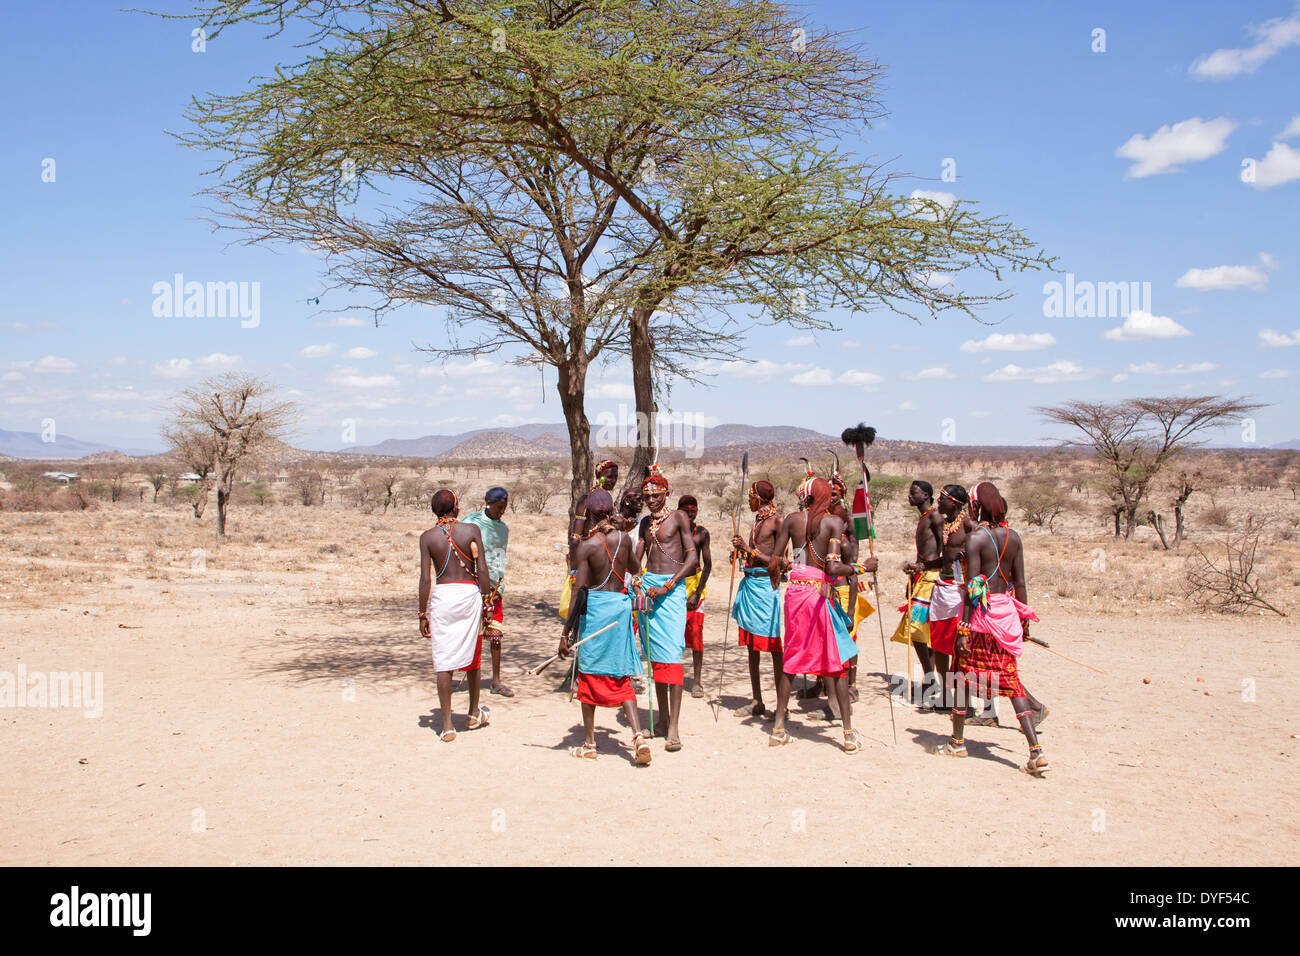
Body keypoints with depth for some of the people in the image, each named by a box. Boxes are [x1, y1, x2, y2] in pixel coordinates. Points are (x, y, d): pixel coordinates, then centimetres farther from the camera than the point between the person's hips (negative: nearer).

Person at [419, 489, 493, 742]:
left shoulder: (428, 537, -1)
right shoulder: (471, 530, -2)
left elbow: (425, 579, -3)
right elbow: (482, 569, -4)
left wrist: (423, 614, 3)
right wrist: (486, 602, 4)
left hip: (442, 596, -1)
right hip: (470, 593, 1)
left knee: (443, 662, 4)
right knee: (472, 657, 18)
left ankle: (447, 724, 2)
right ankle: (474, 714, 32)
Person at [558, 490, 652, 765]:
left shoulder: (586, 545, -11)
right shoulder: (624, 538, 1)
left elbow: (579, 592, -14)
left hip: (595, 607, -4)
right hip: (621, 604, 4)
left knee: (589, 675, 10)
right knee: (621, 678, 12)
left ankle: (589, 744, 17)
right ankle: (638, 735, -5)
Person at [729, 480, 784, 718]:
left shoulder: (776, 521, -9)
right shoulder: (758, 520, 16)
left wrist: (749, 550, -17)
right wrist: (740, 552, 5)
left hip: (765, 585, -9)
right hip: (749, 583, 9)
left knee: (772, 645, -6)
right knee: (752, 645, 11)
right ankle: (756, 702, 19)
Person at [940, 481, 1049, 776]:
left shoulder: (975, 537, -12)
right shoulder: (1013, 537, 5)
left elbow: (972, 585, -16)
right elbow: (1020, 582, 8)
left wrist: (965, 627, -14)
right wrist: (1024, 619, 16)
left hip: (982, 610, -5)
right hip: (1007, 612, 5)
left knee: (964, 673, 11)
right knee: (1010, 678, 8)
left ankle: (958, 741, 23)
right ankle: (1035, 749, -2)